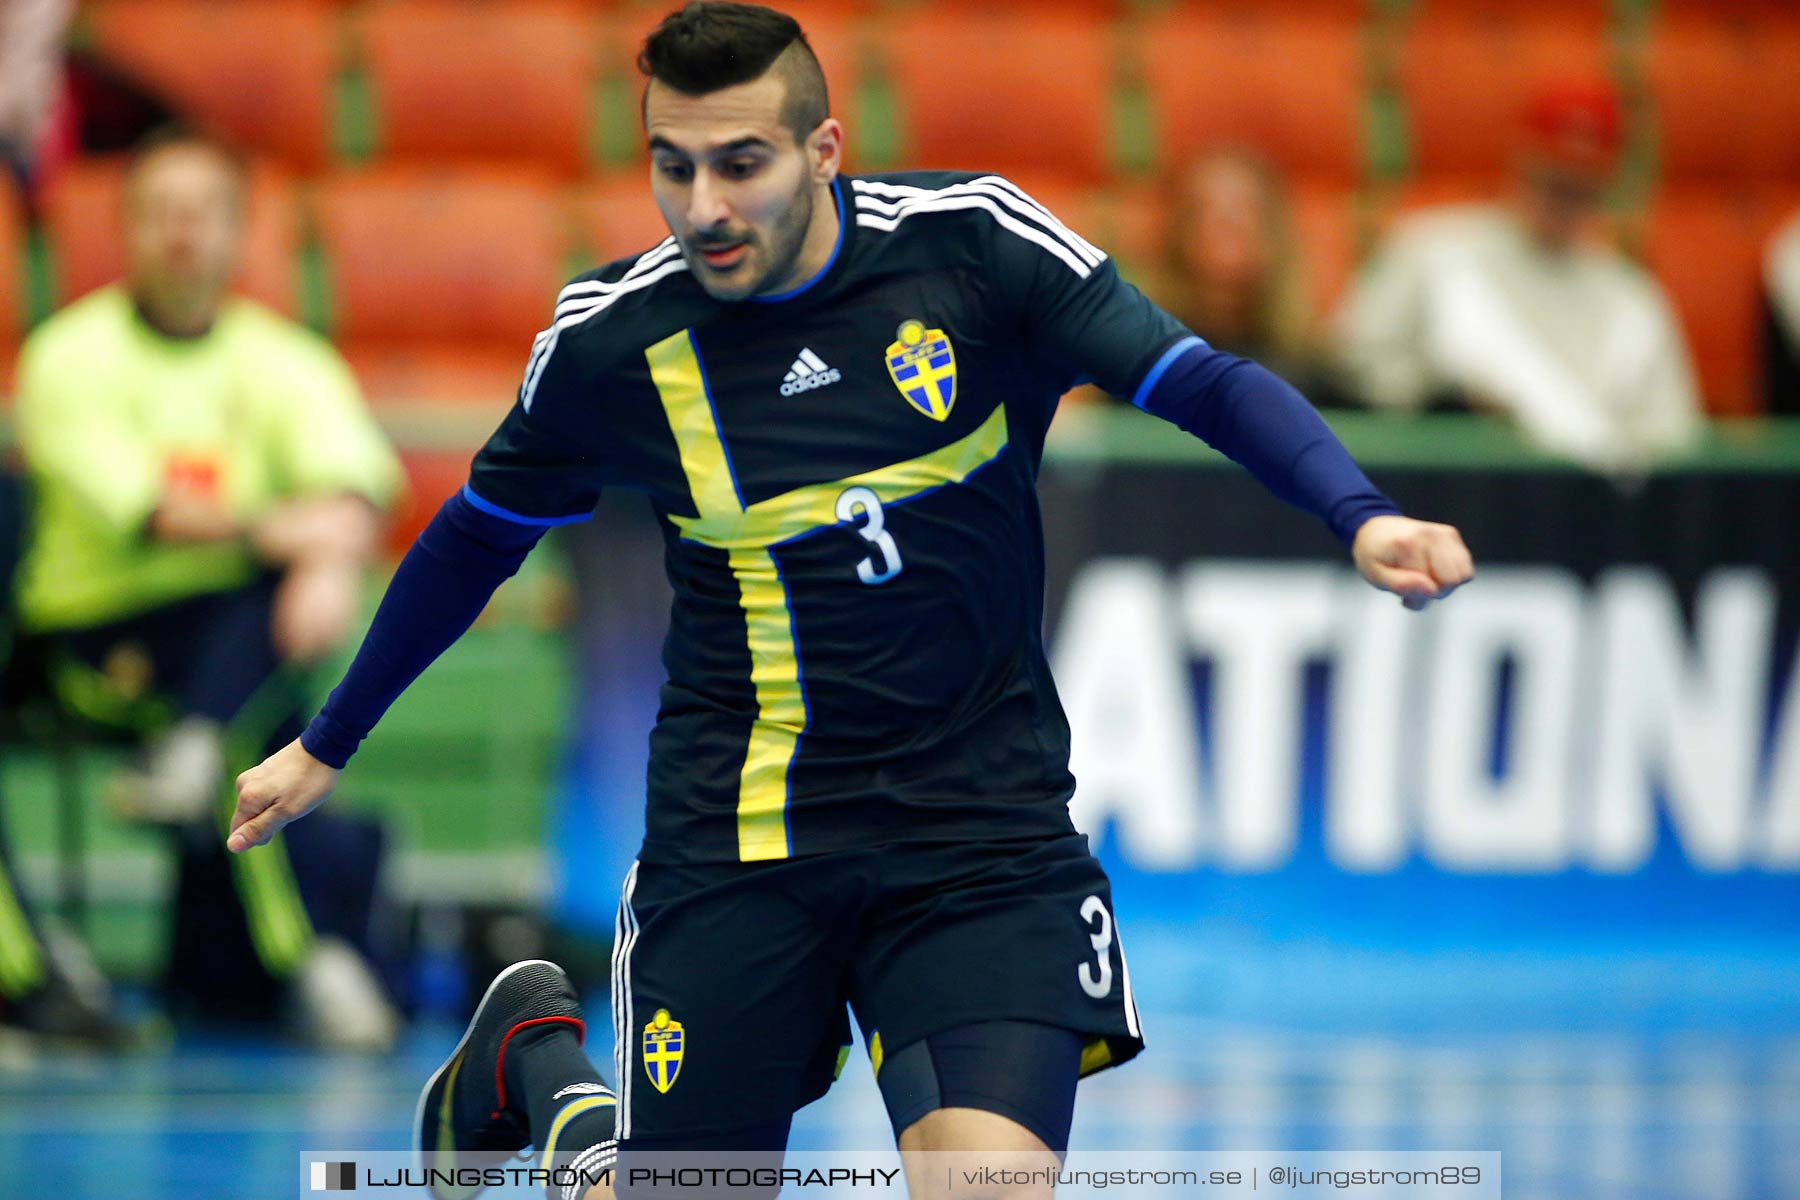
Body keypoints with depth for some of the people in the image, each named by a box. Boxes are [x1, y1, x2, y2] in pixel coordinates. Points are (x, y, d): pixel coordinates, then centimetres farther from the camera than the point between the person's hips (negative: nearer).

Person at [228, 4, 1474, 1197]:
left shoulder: (972, 242, -9)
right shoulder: (610, 340, -6)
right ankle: (534, 1057, 35)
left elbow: (1205, 382, -10)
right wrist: (326, 747, 20)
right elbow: (474, 543, 11)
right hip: (737, 846, 0)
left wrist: (1362, 515, -28)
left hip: (985, 831, 0)